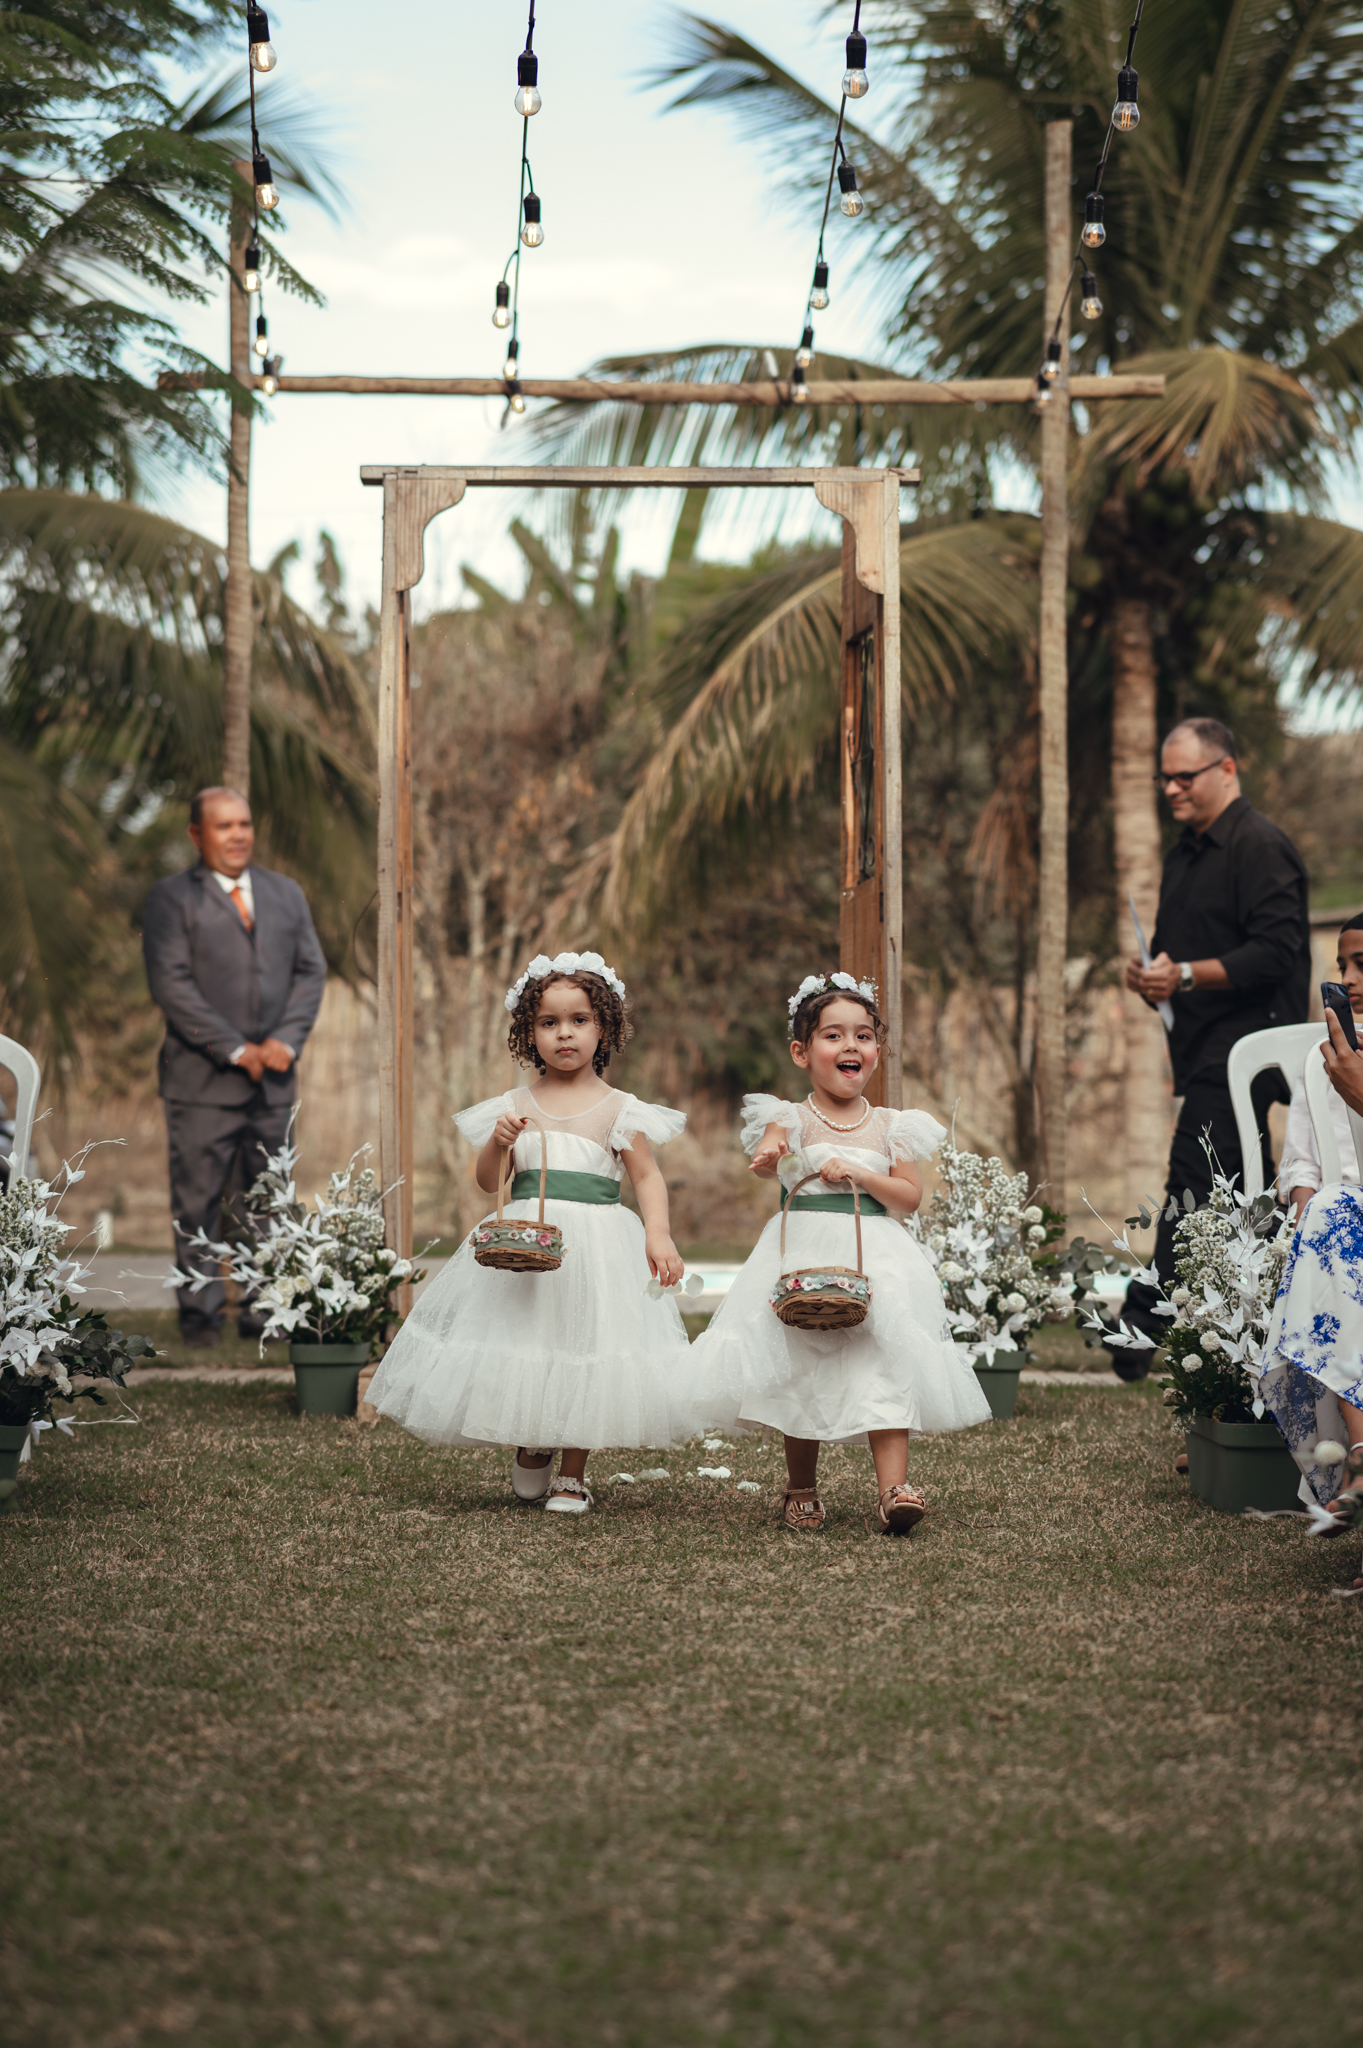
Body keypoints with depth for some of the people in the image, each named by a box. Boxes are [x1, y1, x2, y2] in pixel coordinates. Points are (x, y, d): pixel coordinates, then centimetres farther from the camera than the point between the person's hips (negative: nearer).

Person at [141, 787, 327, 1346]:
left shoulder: (285, 893, 16)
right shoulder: (171, 899, -1)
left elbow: (310, 970, 12)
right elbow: (170, 985, -9)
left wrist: (286, 1041, -5)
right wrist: (235, 1050, -13)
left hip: (273, 1078, 5)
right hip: (201, 1080, -4)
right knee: (197, 1203, -3)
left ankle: (264, 1311, 12)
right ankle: (200, 1314, 5)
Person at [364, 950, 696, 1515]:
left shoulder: (617, 1109, 0)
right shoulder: (513, 1107, 5)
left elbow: (648, 1176, -2)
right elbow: (488, 1182, 7)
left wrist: (658, 1234, -17)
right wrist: (499, 1142, -13)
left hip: (595, 1246, -2)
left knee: (583, 1349, 0)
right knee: (520, 1350, 4)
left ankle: (572, 1474, 15)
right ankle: (530, 1451, 32)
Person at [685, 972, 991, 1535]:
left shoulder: (890, 1126, 8)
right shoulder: (792, 1118, -1)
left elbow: (909, 1197, 2)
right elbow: (765, 1162, -23)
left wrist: (859, 1174, -14)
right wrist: (770, 1157, -48)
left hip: (875, 1254, 1)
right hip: (803, 1253, -1)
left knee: (887, 1363, -13)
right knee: (802, 1371, 3)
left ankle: (893, 1488, -16)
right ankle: (800, 1489, 20)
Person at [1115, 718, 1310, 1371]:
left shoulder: (1259, 846, -11)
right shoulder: (1186, 853, 20)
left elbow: (1275, 953, -19)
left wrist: (1187, 975, -21)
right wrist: (1149, 971, 6)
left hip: (1240, 1047, -10)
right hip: (1201, 1048, 10)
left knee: (1191, 1185, -15)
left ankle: (1141, 1329, -17)